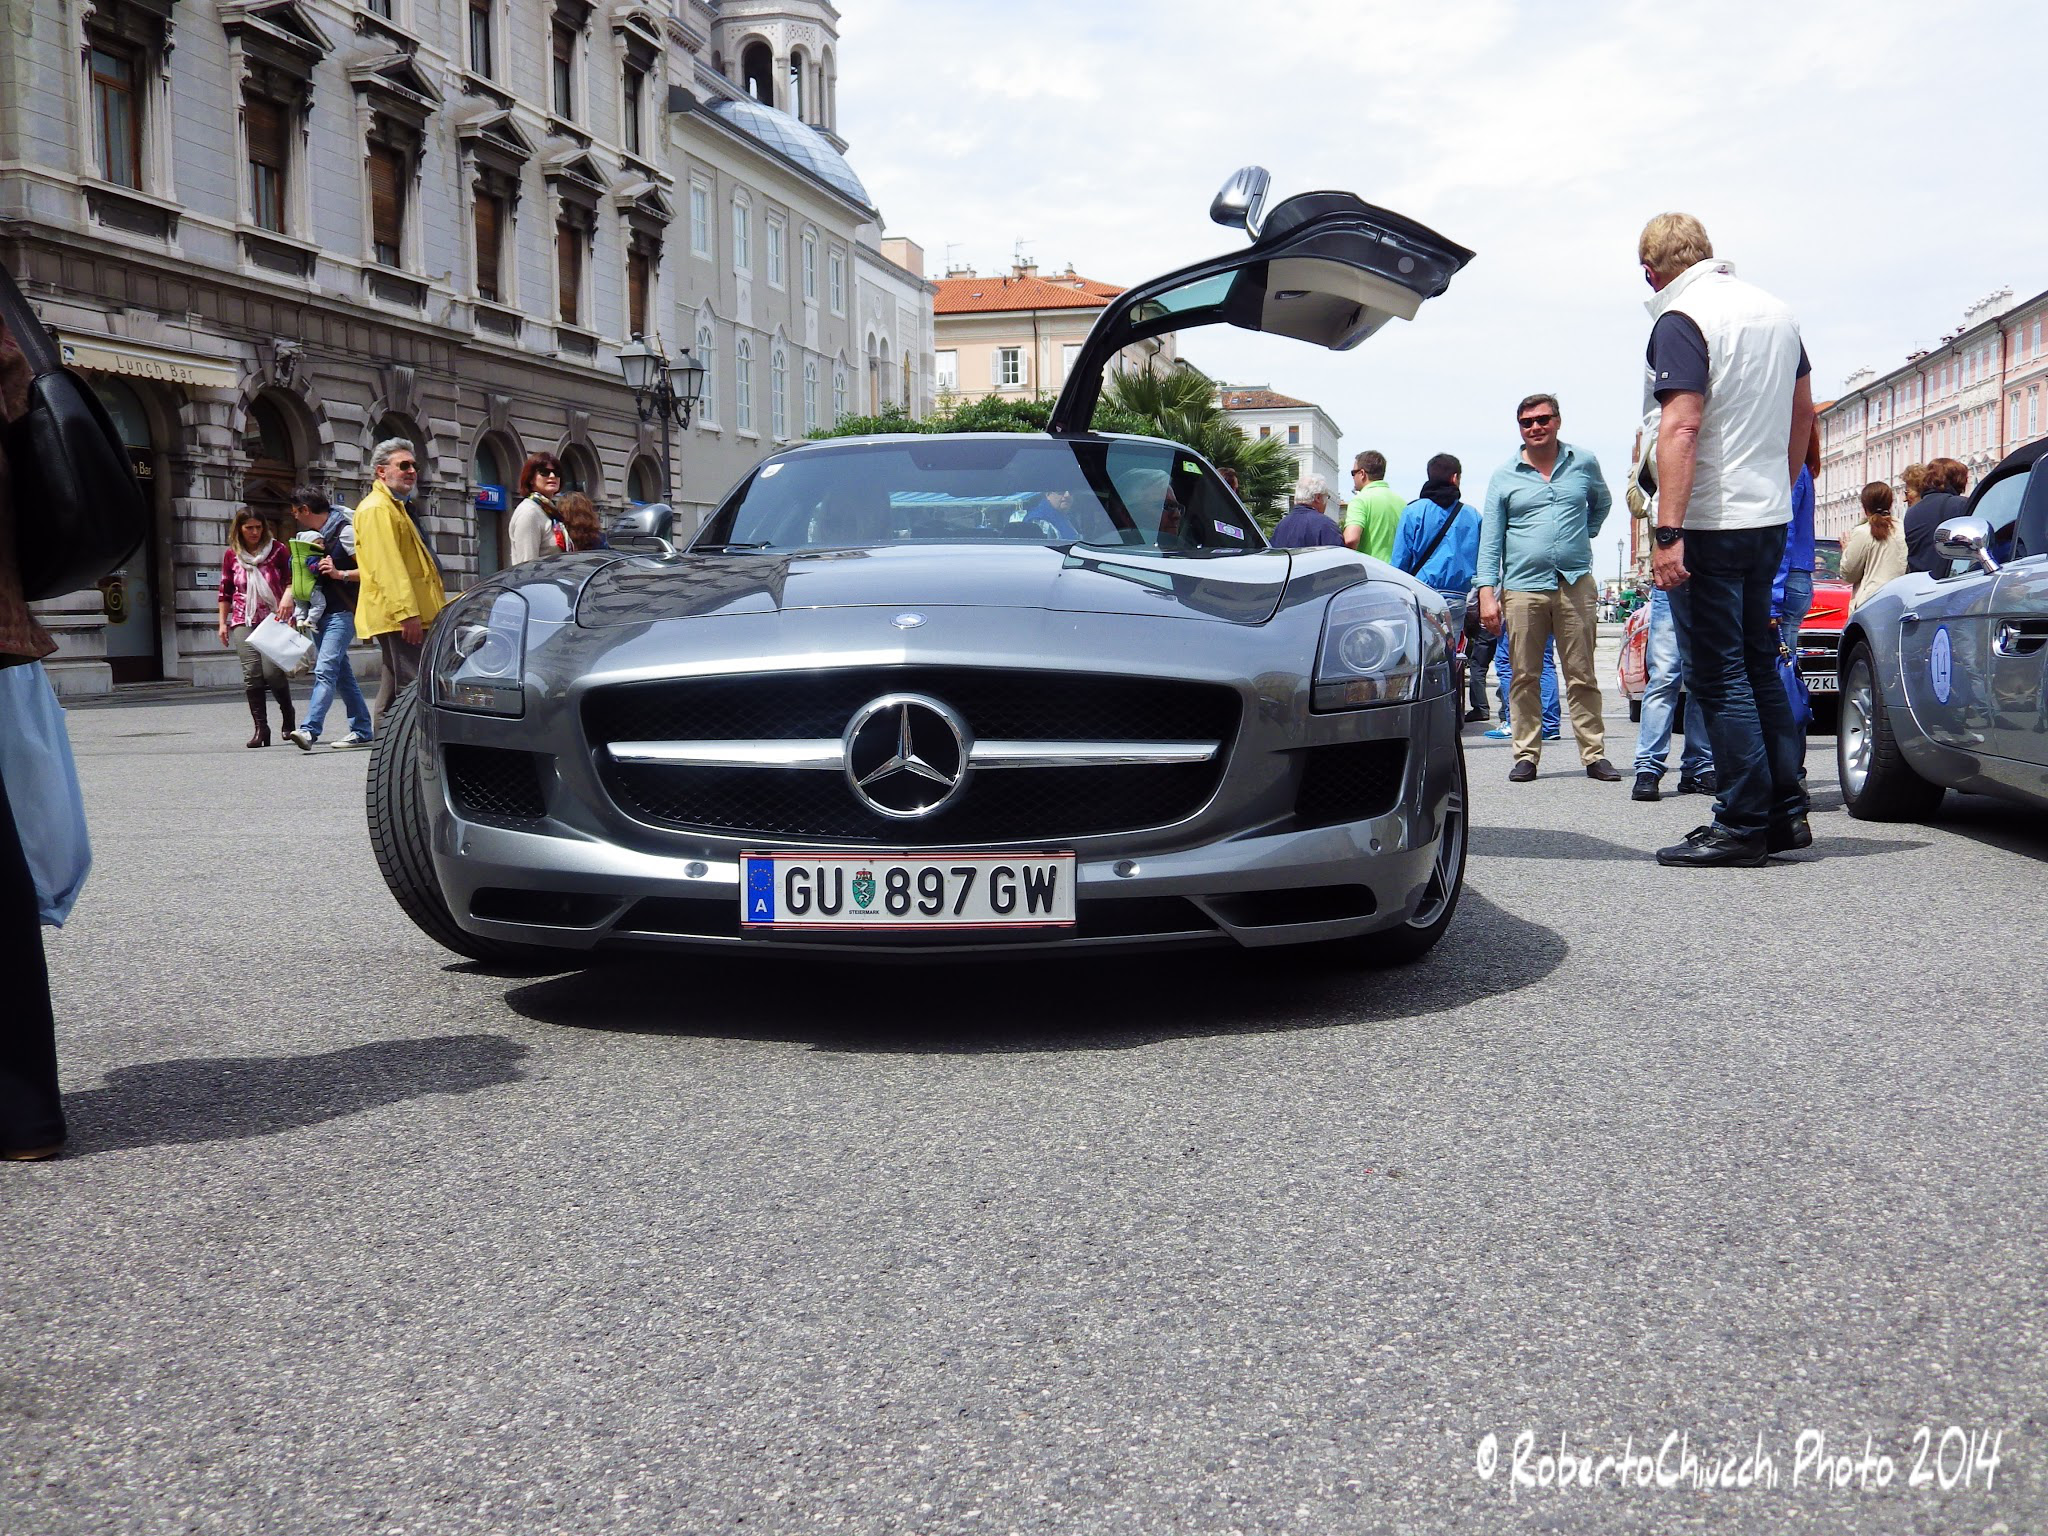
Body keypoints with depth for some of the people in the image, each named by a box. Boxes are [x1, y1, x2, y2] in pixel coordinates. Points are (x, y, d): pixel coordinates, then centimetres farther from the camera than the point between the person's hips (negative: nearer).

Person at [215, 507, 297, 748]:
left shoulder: (277, 549, 2)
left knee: (272, 670, -14)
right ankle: (261, 728, -6)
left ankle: (289, 719, 11)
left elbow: (292, 577, -3)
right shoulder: (231, 555, 9)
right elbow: (225, 591, 16)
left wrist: (288, 595, -24)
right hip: (243, 621, 2)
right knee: (252, 672, -11)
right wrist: (222, 623, 13)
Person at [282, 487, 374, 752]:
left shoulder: (345, 531, -8)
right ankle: (361, 729, 16)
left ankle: (309, 731, -29)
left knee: (325, 670, -18)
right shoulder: (313, 534, 16)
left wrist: (339, 573, -22)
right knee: (341, 672, 10)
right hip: (319, 613, 9)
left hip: (342, 613, -9)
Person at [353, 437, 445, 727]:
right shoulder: (376, 508, -9)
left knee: (395, 690, 12)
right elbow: (385, 566, -19)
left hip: (402, 616, 11)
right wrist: (407, 612, -26)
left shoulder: (394, 507, 25)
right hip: (401, 616, -11)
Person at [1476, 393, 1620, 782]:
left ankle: (1594, 754, 5)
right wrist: (1487, 592, -6)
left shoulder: (1584, 463, 8)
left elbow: (1602, 502, 29)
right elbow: (1490, 539, 3)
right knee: (1524, 677, 2)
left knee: (1582, 675, 2)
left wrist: (1583, 537, 14)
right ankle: (1526, 755, 9)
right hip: (1522, 588, 0)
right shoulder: (1504, 476, 6)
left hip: (1575, 585, 0)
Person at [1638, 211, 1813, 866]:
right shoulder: (1774, 310, 13)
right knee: (1758, 665, 16)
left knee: (1718, 676, -3)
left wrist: (1668, 531, -25)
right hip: (1769, 519, 8)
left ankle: (1742, 825, 0)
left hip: (1709, 524, -8)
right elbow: (1803, 413, 21)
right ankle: (1786, 812, 19)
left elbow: (1681, 427, -22)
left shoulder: (1681, 319, -12)